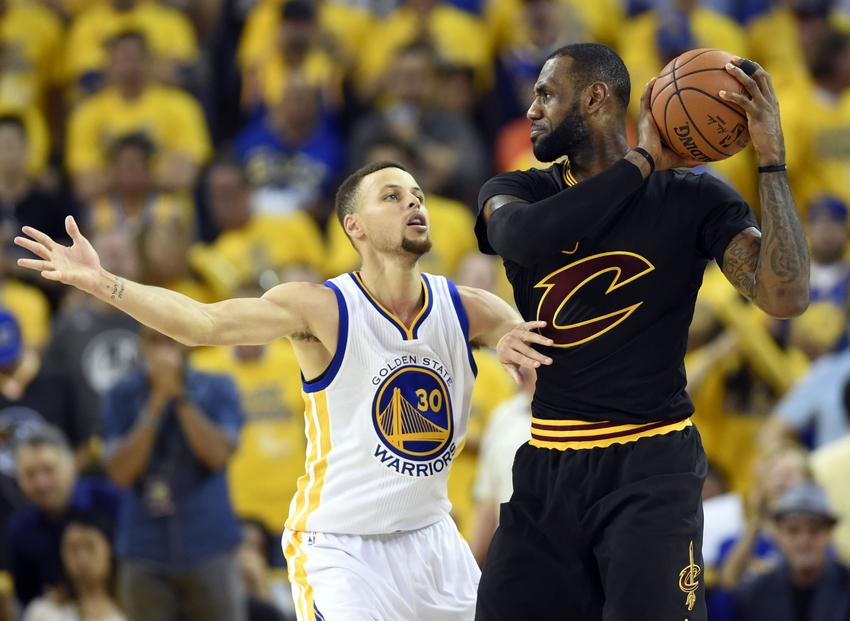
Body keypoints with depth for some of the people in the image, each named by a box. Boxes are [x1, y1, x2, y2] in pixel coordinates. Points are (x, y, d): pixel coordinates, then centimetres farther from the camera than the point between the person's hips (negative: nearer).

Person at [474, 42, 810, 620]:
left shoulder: (695, 199, -2)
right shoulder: (514, 191, 7)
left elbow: (785, 297, -16)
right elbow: (521, 236, -18)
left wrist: (772, 158, -20)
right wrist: (642, 162, -15)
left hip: (649, 469, -4)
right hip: (547, 464, 4)